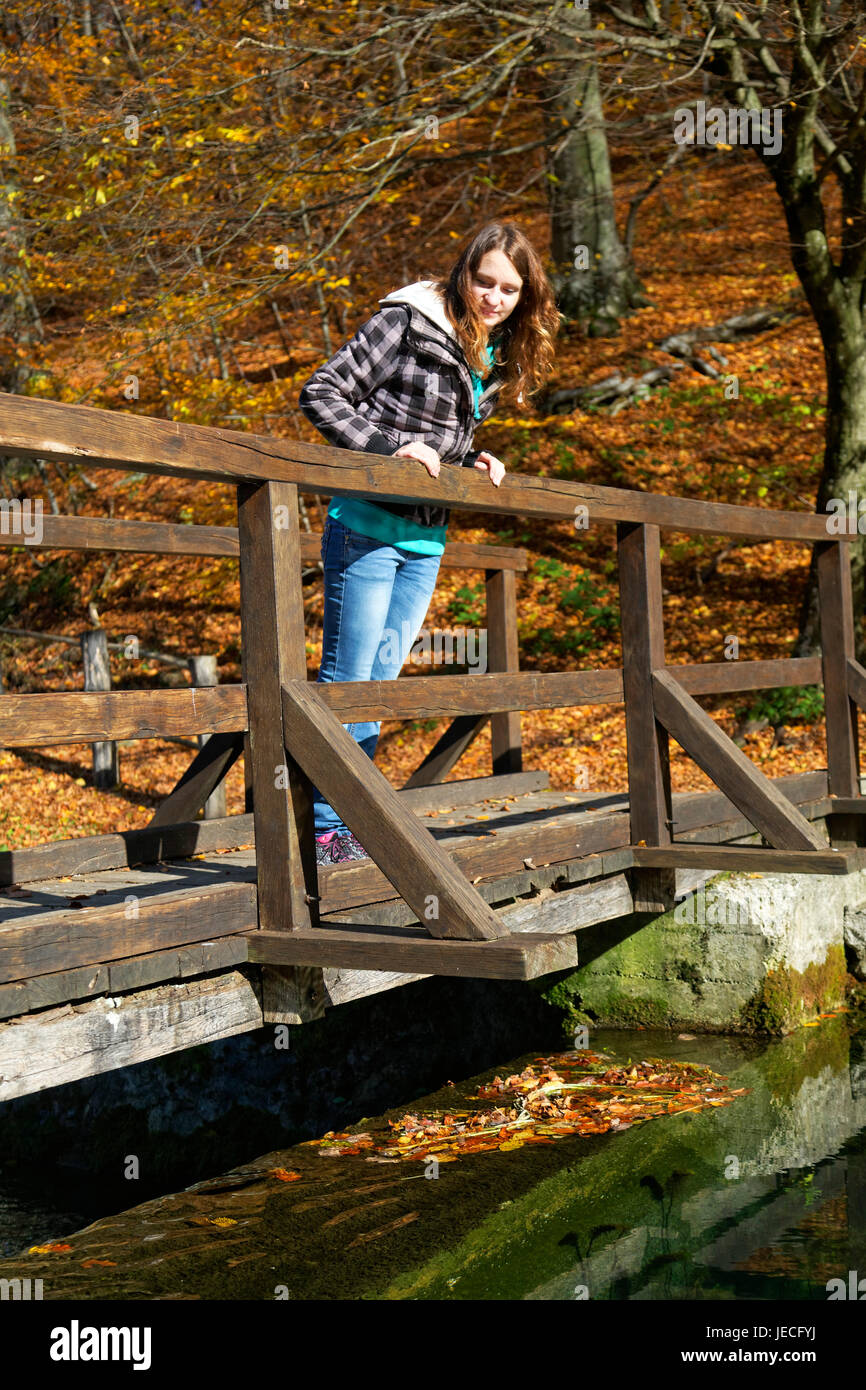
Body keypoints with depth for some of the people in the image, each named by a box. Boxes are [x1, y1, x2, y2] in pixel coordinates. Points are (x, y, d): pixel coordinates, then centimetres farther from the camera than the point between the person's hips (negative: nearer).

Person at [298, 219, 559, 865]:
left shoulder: (497, 355, 14)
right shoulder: (407, 321, -8)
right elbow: (322, 393, -11)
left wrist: (474, 462, 5)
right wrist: (393, 445, -20)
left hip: (427, 539, 7)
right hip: (369, 526, -7)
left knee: (380, 679, 10)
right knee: (347, 678, -3)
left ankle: (353, 820, 17)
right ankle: (328, 829, 3)